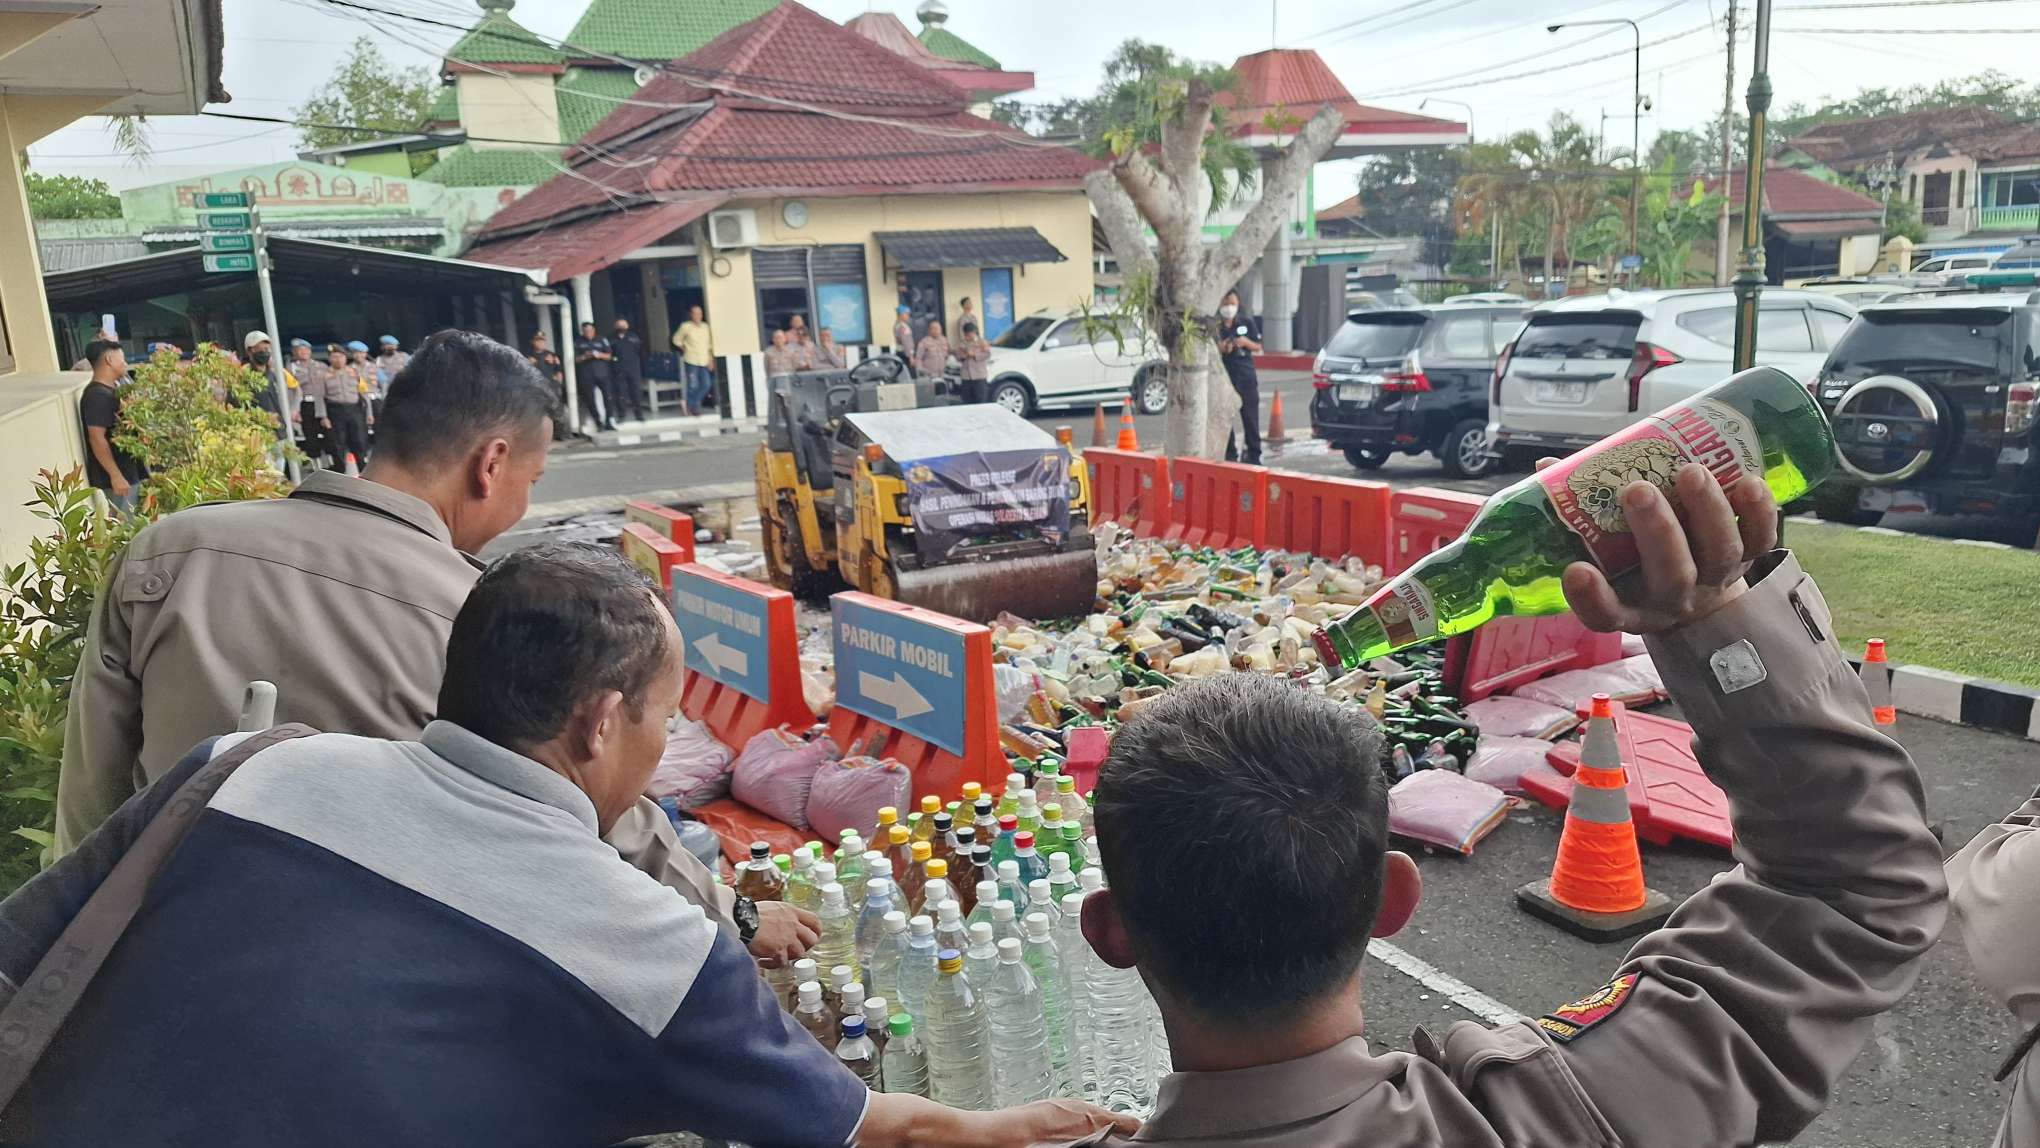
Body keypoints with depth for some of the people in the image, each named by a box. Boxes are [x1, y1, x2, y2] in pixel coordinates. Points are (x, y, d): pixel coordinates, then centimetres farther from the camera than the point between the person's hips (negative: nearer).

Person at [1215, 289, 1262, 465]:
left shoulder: (1247, 322, 5)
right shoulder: (1213, 327, 0)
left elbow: (1258, 346, 11)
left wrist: (1246, 342, -9)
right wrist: (1220, 349, -16)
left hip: (1246, 376, 1)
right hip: (1223, 377, -1)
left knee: (1250, 417, 1)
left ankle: (1253, 454, 12)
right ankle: (1229, 454, 13)